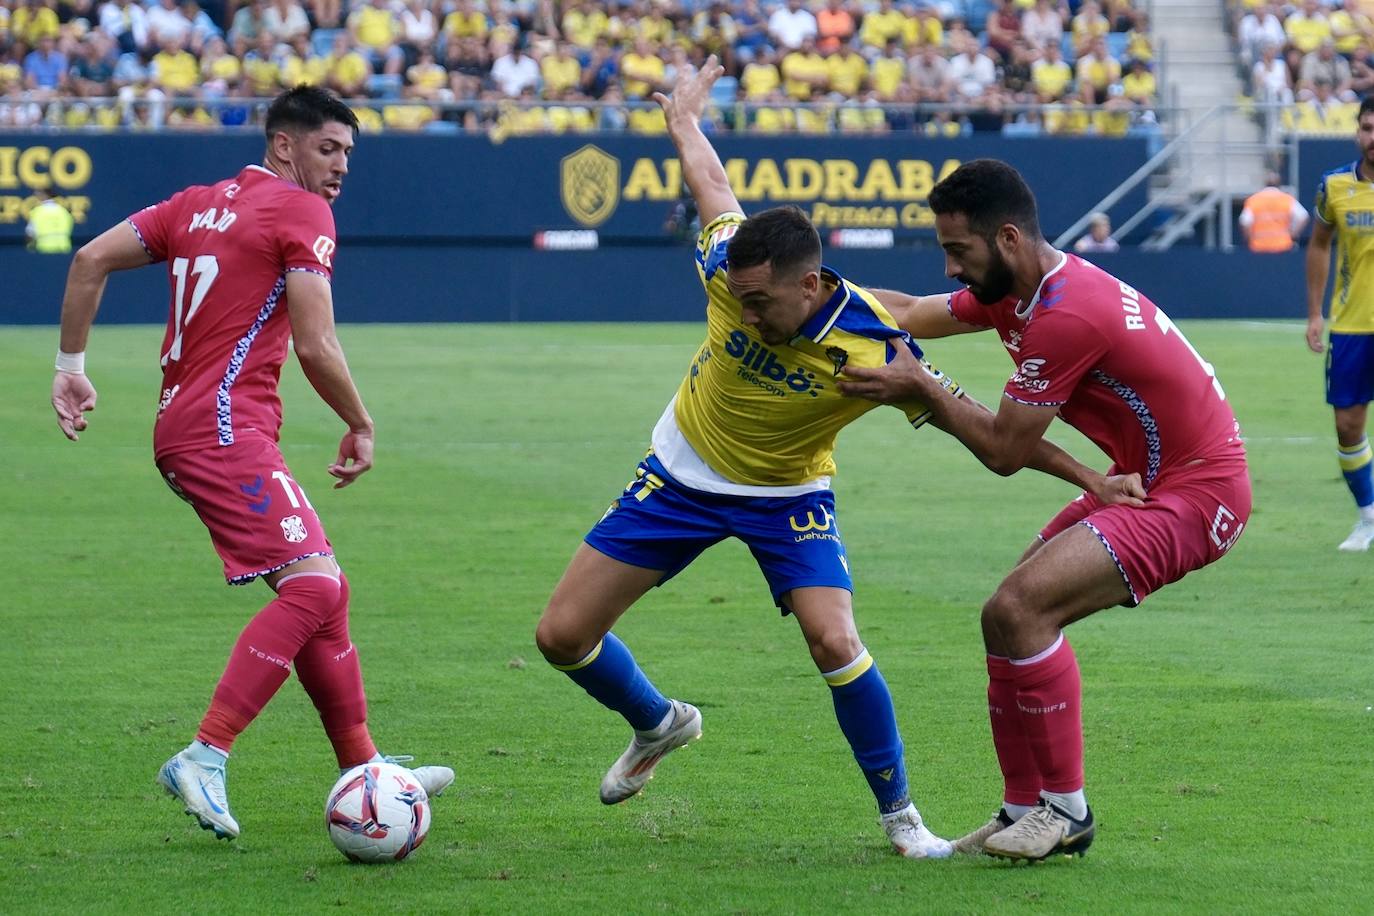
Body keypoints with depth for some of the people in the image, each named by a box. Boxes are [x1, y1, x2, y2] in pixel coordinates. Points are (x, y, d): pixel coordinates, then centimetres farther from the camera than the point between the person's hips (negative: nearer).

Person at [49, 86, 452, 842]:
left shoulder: (200, 204, 19)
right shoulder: (302, 213, -4)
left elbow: (91, 259, 12)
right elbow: (316, 347, -10)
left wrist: (71, 367, 15)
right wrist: (362, 428, 4)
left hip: (183, 430, 9)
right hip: (226, 430, -9)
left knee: (321, 591, 13)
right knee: (312, 588, -17)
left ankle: (362, 767, 16)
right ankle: (205, 757, -25)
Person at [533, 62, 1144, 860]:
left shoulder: (876, 348, -30)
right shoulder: (729, 273, -26)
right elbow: (714, 188, -4)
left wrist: (1090, 478, -21)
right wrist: (685, 116, 15)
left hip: (787, 494, -3)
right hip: (683, 473, 3)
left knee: (835, 643, -25)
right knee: (563, 636, 0)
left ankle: (900, 815, -3)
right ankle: (658, 725, 33)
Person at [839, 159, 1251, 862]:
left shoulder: (1066, 315, -25)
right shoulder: (1015, 290, 6)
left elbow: (1004, 451, -18)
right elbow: (911, 313, 20)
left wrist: (921, 391, -11)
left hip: (1195, 493, -11)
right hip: (1142, 480, 11)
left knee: (1019, 608, -21)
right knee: (1010, 616, 8)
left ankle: (1066, 809, -10)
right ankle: (1025, 809, 14)